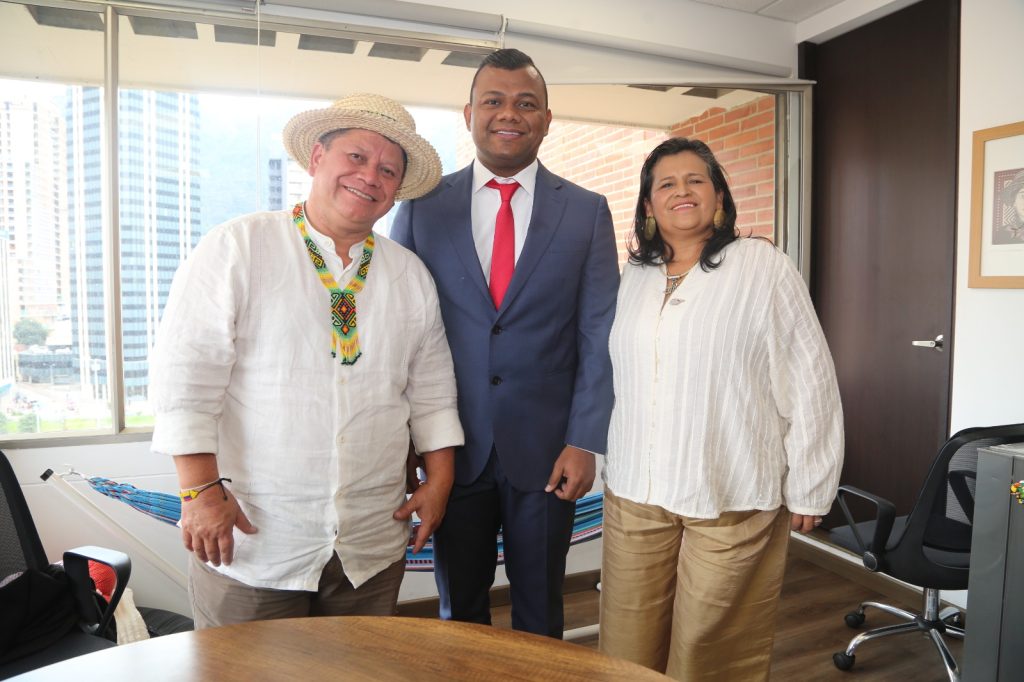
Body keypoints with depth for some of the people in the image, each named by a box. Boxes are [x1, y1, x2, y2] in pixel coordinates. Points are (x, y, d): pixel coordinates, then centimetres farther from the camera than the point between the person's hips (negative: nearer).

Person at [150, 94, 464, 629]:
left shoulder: (411, 276, 8)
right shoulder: (238, 248, -5)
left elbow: (431, 389, 11)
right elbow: (185, 371, -9)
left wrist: (439, 481, 5)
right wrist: (201, 488, -14)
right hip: (249, 541, -3)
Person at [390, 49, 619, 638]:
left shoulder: (588, 212, 1)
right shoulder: (423, 206, 1)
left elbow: (598, 338, -2)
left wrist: (584, 442, -7)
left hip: (545, 450, 0)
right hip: (452, 448, 1)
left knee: (540, 606, 17)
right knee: (460, 608, 18)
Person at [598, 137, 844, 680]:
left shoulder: (762, 268, -4)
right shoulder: (634, 278, 11)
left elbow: (809, 382, -5)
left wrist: (806, 491, -3)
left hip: (730, 499, -4)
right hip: (634, 494, 5)